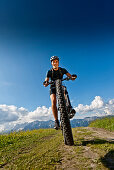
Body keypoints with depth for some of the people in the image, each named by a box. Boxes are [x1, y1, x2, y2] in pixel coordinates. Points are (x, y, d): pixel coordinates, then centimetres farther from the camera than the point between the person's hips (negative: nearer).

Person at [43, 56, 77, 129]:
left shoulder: (62, 70, -2)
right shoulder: (49, 72, -4)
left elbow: (71, 76, -11)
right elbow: (46, 81, -14)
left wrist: (73, 77, -35)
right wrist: (46, 83, -38)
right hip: (53, 88, -1)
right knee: (53, 102, -25)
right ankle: (56, 121, -19)